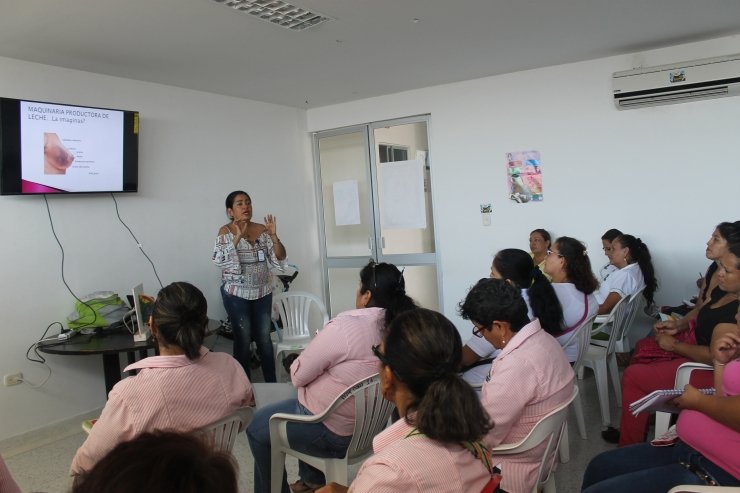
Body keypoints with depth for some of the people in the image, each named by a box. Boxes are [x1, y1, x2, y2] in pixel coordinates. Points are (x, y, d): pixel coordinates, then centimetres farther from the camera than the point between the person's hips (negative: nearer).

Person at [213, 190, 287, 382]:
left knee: (264, 338, 10)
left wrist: (274, 236, -17)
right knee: (243, 340, 2)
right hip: (236, 294, -3)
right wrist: (237, 237, -29)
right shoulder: (226, 231, -7)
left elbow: (279, 258, -1)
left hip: (263, 292, 3)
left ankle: (272, 383, 21)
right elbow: (218, 259, -20)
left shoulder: (262, 229, 1)